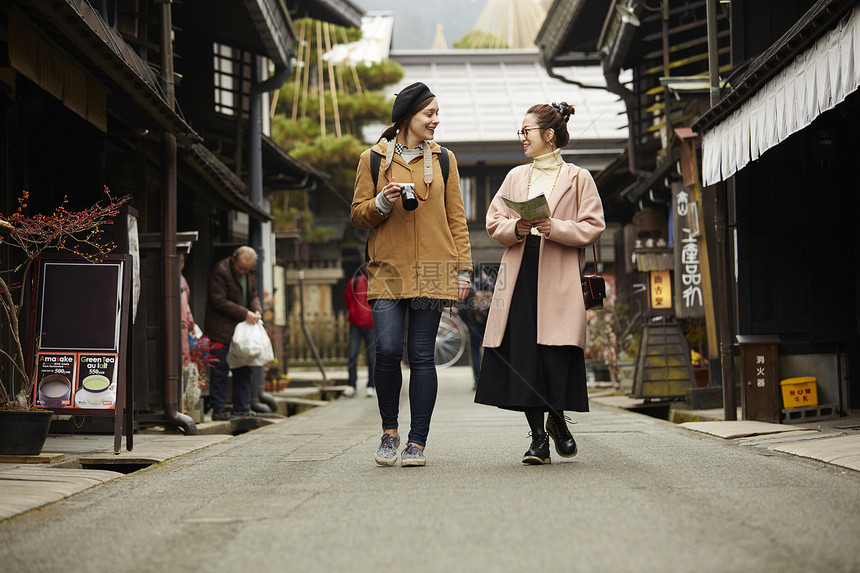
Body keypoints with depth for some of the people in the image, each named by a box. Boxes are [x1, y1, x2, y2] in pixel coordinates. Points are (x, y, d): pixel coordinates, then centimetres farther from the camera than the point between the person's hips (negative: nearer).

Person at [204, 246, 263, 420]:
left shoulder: (251, 274, 10)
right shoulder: (220, 271, -14)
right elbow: (219, 301, -17)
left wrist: (257, 310, -4)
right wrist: (244, 314, -19)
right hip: (221, 331, -7)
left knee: (243, 370, 9)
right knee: (220, 369, -5)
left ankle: (242, 408, 16)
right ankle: (218, 409, 0)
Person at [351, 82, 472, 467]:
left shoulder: (443, 159, 12)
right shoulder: (372, 159, 7)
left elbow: (456, 218, 12)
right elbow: (357, 215, 10)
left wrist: (463, 269, 5)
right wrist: (382, 203, -11)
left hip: (431, 272, 1)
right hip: (388, 270, -1)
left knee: (421, 356, -2)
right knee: (388, 351, -11)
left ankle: (417, 442, 4)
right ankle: (389, 433, 9)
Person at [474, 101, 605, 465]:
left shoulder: (577, 178, 5)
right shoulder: (516, 177, 17)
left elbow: (593, 227, -1)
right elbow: (494, 223, 15)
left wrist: (556, 227, -15)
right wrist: (516, 229, -6)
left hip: (559, 276, -4)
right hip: (519, 273, 4)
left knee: (556, 351, -11)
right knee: (522, 353, -3)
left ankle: (557, 420, 15)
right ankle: (538, 436, 3)